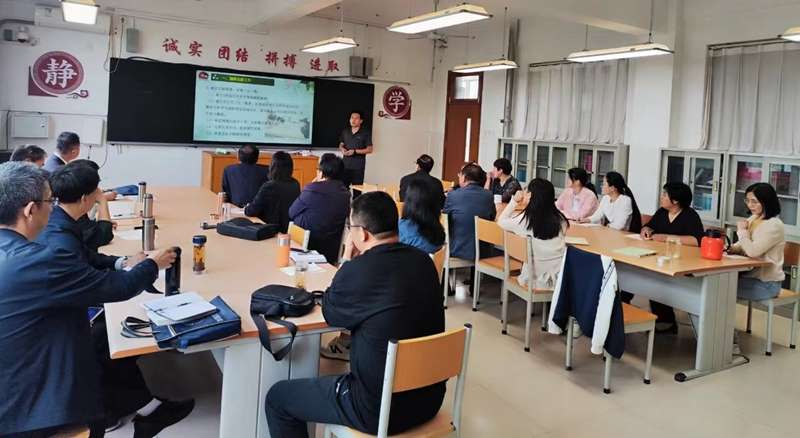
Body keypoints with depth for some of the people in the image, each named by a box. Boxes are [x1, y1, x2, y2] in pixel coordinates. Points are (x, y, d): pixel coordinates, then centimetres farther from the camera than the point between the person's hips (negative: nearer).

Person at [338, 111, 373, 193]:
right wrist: (342, 149, -5)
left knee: (357, 190, -2)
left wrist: (355, 151, -15)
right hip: (345, 165, 4)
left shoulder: (366, 133, -4)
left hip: (358, 167, -4)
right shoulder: (345, 131, 10)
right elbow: (340, 145, 20)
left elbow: (369, 150, -6)